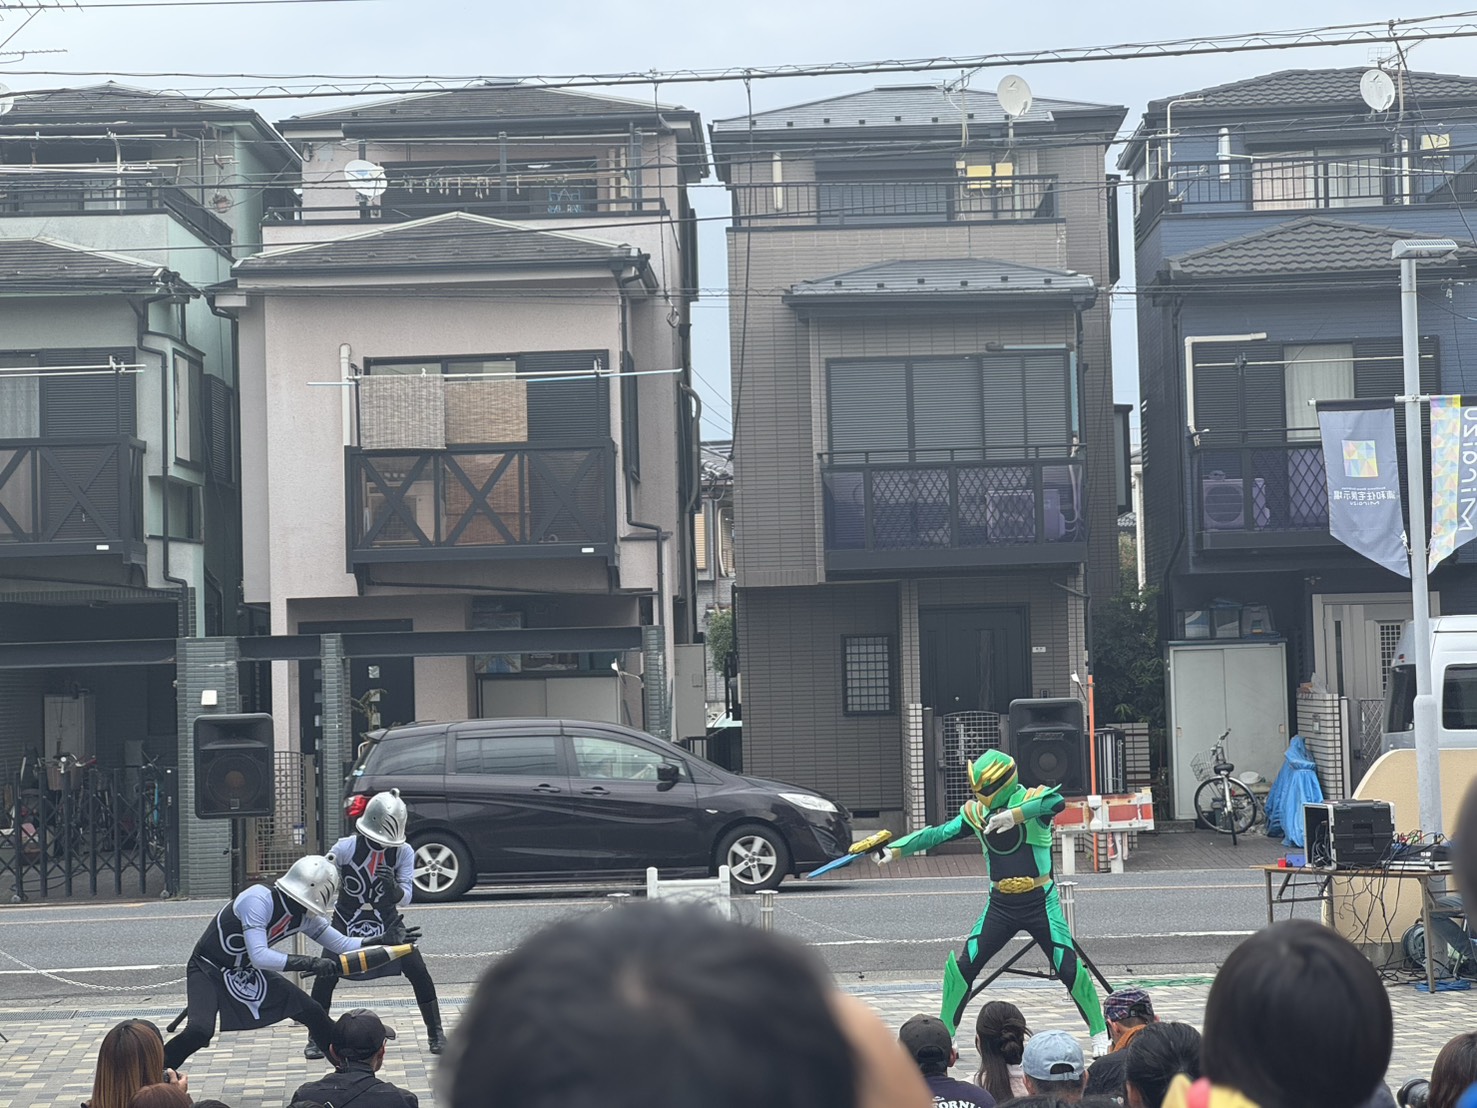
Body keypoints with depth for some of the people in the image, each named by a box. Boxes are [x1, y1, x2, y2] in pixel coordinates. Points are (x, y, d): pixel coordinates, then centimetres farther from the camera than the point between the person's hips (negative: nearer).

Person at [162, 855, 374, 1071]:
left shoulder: (305, 917, -8)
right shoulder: (259, 900, -31)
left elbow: (342, 945, 4)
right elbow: (259, 956, -38)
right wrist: (309, 963, -39)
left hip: (247, 972, 7)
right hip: (208, 970, -7)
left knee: (312, 1013, 4)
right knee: (199, 1031, -31)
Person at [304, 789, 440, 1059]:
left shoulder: (403, 852, -15)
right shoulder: (345, 848, -21)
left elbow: (405, 898, -17)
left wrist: (393, 888, -36)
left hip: (387, 923, 1)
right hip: (347, 922, -1)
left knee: (419, 973, -8)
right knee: (325, 977, -12)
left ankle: (435, 1034, 7)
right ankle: (315, 1039, 6)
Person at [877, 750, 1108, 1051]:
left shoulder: (1032, 800, -12)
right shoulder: (975, 812, 1)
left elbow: (1058, 801, -35)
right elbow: (937, 834, -3)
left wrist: (1014, 815, -44)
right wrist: (894, 849, -13)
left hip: (1040, 903, -4)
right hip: (1000, 905, 4)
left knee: (1069, 968, -4)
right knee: (962, 966, -3)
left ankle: (1100, 1032, 16)